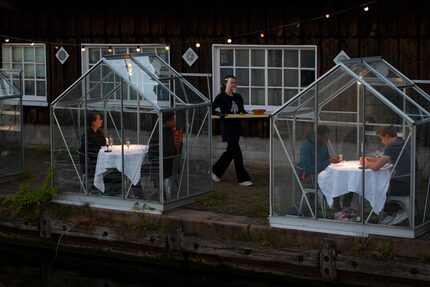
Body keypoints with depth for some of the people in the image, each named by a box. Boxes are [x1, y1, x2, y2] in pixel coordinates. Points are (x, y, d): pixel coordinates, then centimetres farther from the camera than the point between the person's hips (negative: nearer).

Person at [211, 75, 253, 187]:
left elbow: (242, 111, 16)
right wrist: (221, 115, -24)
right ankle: (243, 179, -5)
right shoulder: (221, 97, -5)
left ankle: (216, 171, 30)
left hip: (236, 127, 7)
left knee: (230, 151, 13)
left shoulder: (238, 97, 12)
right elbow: (211, 109, -8)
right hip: (227, 127, -7)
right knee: (237, 153, -8)